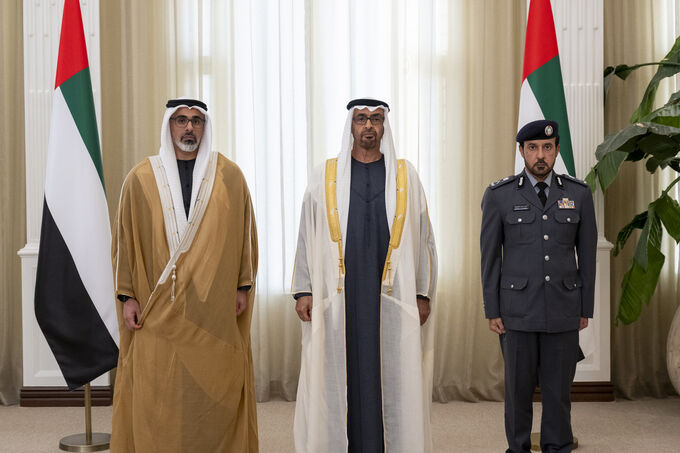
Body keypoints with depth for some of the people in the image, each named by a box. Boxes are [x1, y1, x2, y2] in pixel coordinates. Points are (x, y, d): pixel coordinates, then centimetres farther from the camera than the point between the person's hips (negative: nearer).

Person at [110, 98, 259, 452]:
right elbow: (124, 239, 5)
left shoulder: (229, 176, 4)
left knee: (216, 390, 4)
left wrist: (243, 286, 4)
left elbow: (244, 233, 8)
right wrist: (127, 296, 1)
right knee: (157, 393, 1)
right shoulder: (141, 179, 3)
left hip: (216, 307, 0)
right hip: (159, 308, 0)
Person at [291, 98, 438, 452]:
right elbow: (307, 237, 6)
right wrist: (303, 290, -1)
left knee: (391, 377, 2)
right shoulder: (325, 176, 6)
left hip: (391, 296, 0)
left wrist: (423, 293, 3)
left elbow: (422, 237, 8)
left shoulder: (405, 176, 7)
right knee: (340, 376, 1)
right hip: (339, 295, 0)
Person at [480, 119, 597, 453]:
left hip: (563, 306, 1)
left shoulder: (579, 194, 0)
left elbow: (587, 254, 5)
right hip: (517, 307, -1)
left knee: (558, 385, 7)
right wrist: (492, 311, -5)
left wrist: (585, 309, 5)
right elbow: (490, 256, -3)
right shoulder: (499, 195, -6)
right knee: (519, 384, 7)